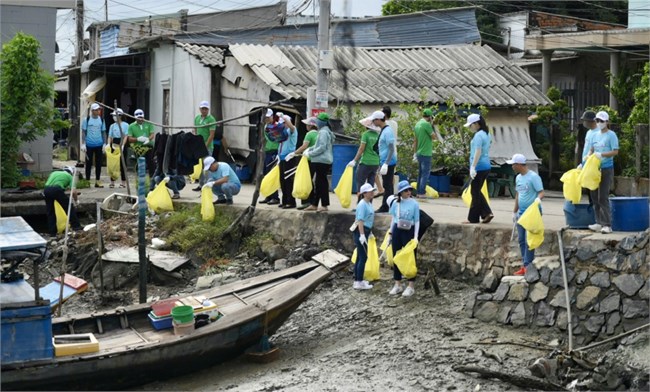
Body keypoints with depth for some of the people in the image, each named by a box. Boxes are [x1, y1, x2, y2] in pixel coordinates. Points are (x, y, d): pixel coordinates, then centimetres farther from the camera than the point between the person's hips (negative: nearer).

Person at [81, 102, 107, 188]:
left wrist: (104, 144, 4)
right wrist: (83, 144, -5)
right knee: (89, 163, 3)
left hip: (99, 145, 2)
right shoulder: (87, 120, -1)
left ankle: (97, 181, 11)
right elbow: (83, 132, 1)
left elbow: (103, 132, 11)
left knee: (98, 163, 5)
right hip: (89, 145, -2)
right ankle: (87, 180, 9)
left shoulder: (101, 120, 7)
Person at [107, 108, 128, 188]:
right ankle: (112, 182, 6)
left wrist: (122, 145, -18)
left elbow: (125, 136, -7)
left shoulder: (125, 125, -1)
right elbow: (110, 136, 9)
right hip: (114, 144, 3)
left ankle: (123, 182, 7)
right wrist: (109, 144, -9)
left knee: (122, 163, 0)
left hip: (122, 144, -3)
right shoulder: (112, 126, 10)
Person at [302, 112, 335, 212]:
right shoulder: (324, 131, 17)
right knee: (318, 182, 14)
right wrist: (309, 149, 10)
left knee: (322, 182, -6)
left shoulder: (323, 132, -15)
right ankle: (314, 204, 20)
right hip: (321, 161, 10)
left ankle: (324, 205, -2)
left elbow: (322, 147, -21)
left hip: (322, 161, -10)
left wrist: (310, 154, -15)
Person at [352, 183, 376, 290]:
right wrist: (362, 235, -31)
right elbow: (360, 220, -24)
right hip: (360, 232, -10)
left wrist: (369, 233, 30)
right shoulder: (362, 204, -17)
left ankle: (357, 280, 23)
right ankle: (359, 282, -5)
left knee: (360, 257, 15)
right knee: (363, 257, -8)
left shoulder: (368, 204, 13)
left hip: (365, 231, 10)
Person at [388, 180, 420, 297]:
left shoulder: (414, 204, -7)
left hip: (409, 231, -4)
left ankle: (411, 286, 7)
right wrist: (391, 232, 11)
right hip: (397, 231, 4)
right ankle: (398, 285, 20)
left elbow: (417, 221, -5)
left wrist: (415, 236, -12)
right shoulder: (396, 203, 1)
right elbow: (393, 218, 11)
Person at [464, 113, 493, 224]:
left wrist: (473, 167, -26)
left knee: (475, 193, 0)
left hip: (479, 167, -9)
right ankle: (487, 213, 8)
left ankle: (473, 218, 7)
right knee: (477, 192, 16)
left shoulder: (478, 135, -15)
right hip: (486, 166, 9)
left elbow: (478, 152, -24)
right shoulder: (486, 134, 14)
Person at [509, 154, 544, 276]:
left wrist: (538, 198, -38)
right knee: (522, 240, 8)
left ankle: (528, 266, -5)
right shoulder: (518, 178, 14)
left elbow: (541, 192, -16)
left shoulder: (533, 177, -12)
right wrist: (515, 212, 22)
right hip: (522, 213, 8)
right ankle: (525, 266, 14)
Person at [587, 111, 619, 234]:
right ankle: (599, 223, 18)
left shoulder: (611, 135, -6)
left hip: (607, 169, -7)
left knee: (603, 197, -10)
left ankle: (607, 225, -7)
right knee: (594, 196, 9)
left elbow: (615, 151, -12)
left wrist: (602, 154, -23)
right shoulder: (594, 135, 13)